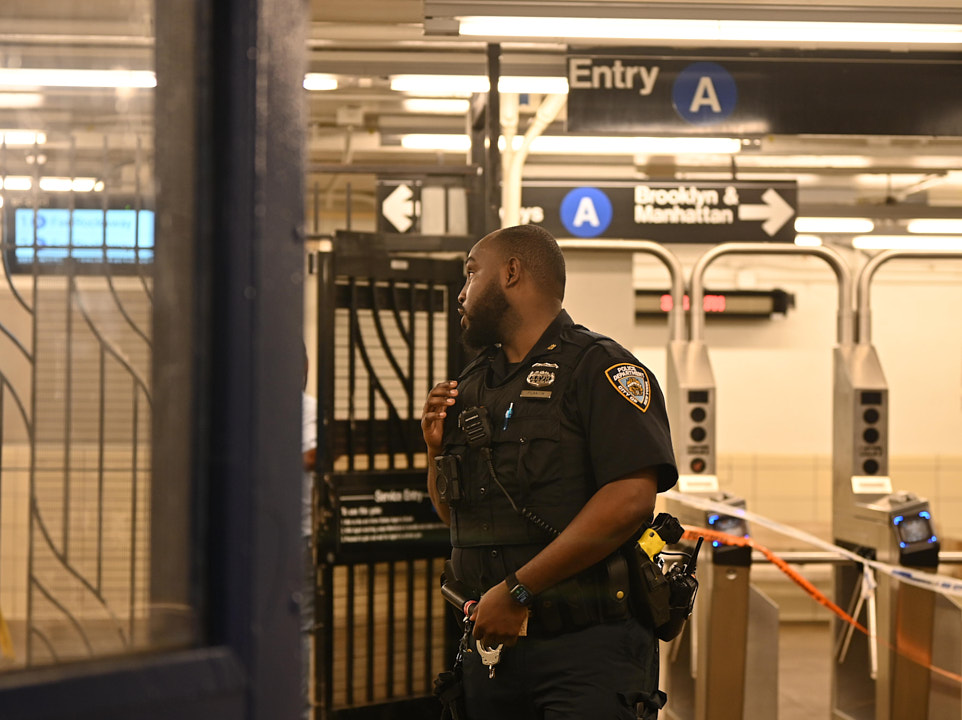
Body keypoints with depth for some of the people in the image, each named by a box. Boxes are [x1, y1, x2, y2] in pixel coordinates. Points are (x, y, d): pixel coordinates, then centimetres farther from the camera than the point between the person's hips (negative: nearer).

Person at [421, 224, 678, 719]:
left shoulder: (598, 368, -7)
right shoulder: (471, 386, 17)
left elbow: (629, 501, -20)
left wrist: (517, 590, -20)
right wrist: (437, 450, 3)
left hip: (588, 642, -6)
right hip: (492, 639, 7)